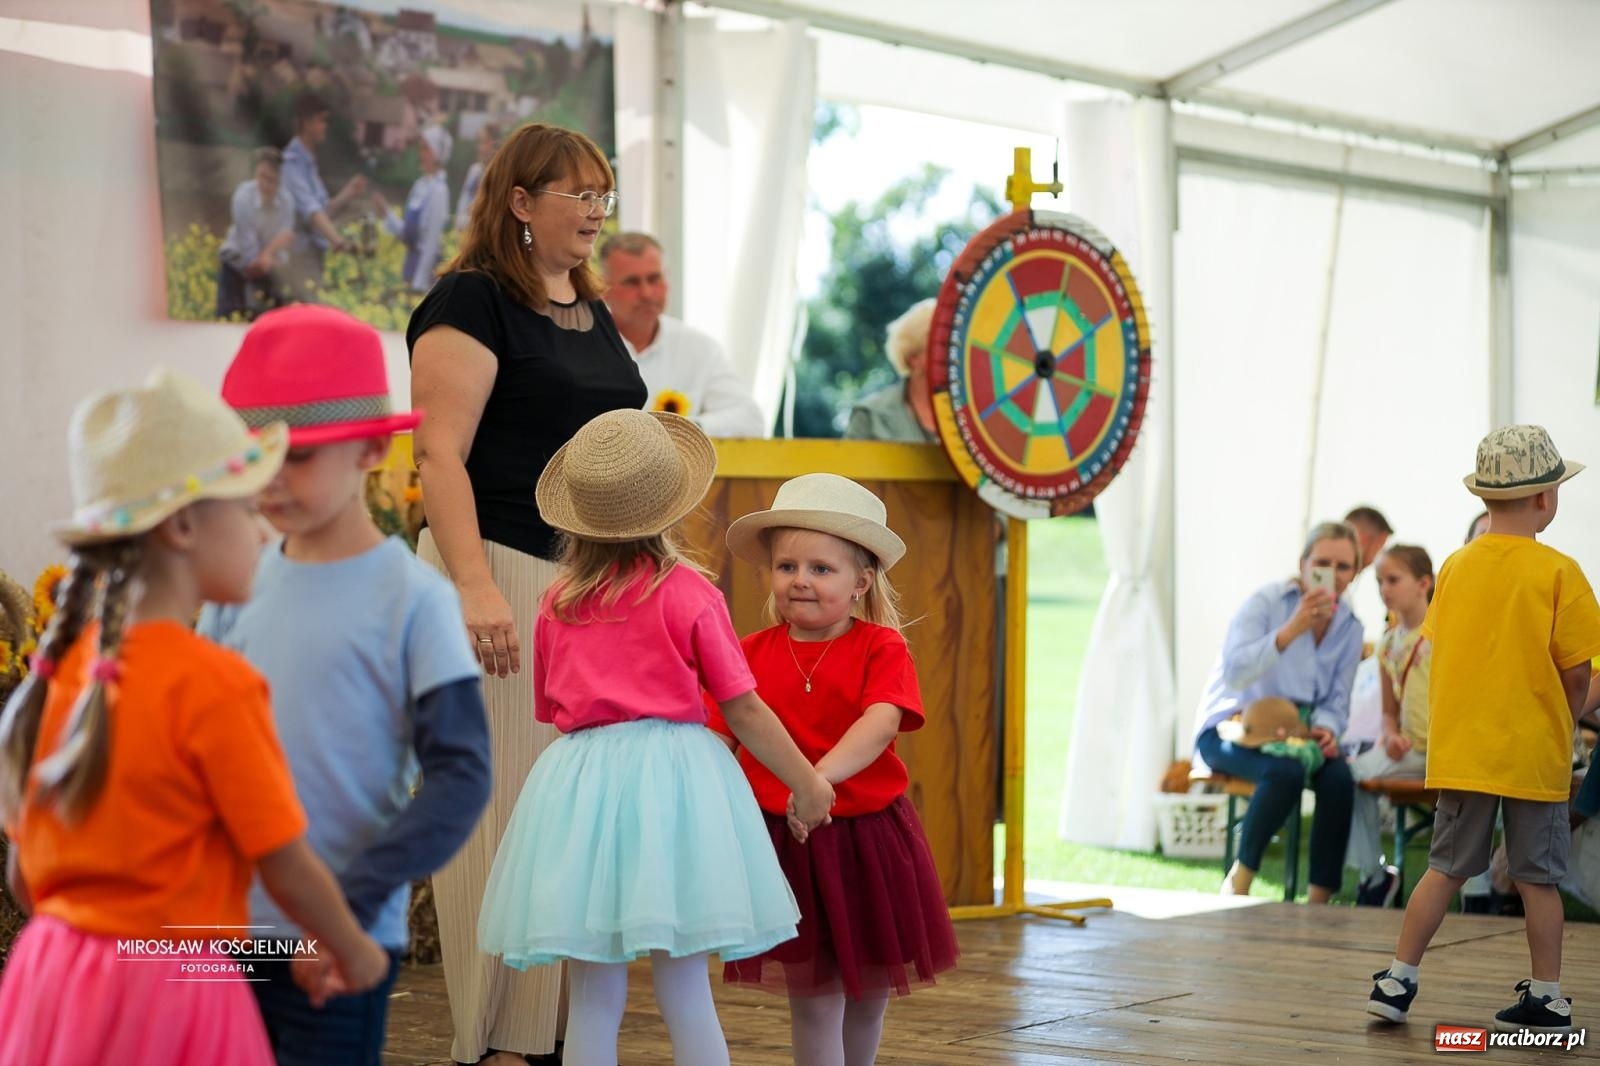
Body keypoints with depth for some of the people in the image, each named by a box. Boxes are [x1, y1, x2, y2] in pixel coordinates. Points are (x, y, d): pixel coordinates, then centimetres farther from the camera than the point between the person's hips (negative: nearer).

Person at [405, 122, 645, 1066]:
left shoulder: (595, 314, 17)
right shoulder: (473, 304, -8)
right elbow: (441, 454, -15)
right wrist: (475, 587, -24)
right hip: (504, 575, -8)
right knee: (505, 802, -5)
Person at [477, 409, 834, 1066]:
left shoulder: (557, 602, 8)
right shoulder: (688, 592, -2)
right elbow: (743, 710, 0)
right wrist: (806, 783, 10)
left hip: (578, 778, 3)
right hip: (671, 774, -2)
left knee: (593, 999, 6)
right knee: (684, 992, 2)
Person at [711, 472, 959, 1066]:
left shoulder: (881, 648, -7)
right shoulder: (753, 654, 0)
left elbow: (882, 722, -23)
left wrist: (821, 776, -39)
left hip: (867, 838, 0)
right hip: (782, 841, 0)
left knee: (870, 990, 15)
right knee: (814, 996, -2)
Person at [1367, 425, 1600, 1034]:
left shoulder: (1456, 567, 1)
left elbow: (1440, 650, 6)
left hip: (1460, 749, 3)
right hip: (1535, 752, -3)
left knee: (1445, 868, 11)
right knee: (1538, 878, 6)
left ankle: (1397, 982, 8)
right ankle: (1547, 999, 13)